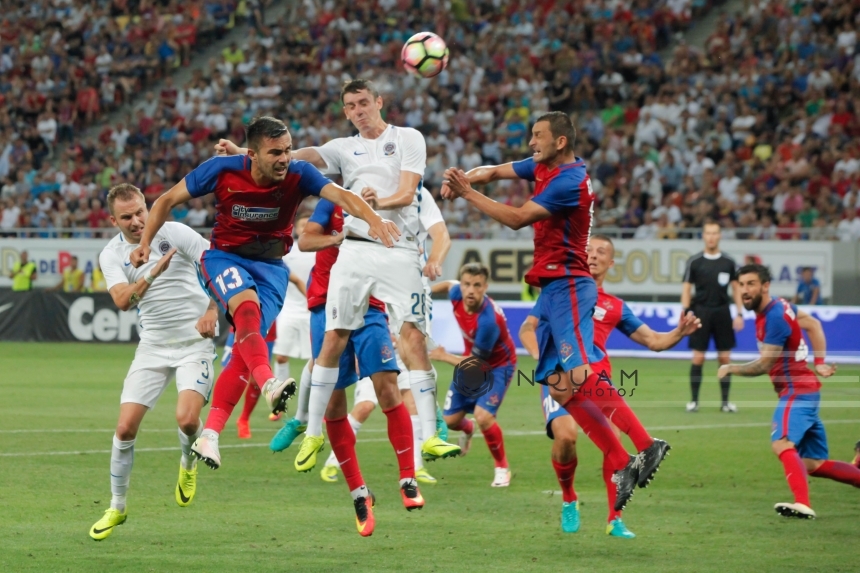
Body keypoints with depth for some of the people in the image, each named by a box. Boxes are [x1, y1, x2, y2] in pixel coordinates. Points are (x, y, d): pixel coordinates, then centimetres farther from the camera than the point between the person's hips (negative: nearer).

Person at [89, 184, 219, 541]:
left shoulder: (174, 233, -8)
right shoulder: (112, 255, -2)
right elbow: (122, 300, -18)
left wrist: (213, 311, -13)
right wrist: (152, 273, -33)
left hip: (195, 341, -3)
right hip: (153, 346, 3)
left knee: (186, 419, -23)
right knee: (126, 427, -4)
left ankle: (189, 464, 13)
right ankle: (117, 507, 14)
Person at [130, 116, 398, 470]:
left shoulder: (298, 175, -15)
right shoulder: (222, 170, -15)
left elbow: (340, 194, -32)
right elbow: (169, 200, -3)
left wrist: (372, 218, -51)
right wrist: (145, 242, -10)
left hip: (271, 266, 2)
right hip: (225, 257, -2)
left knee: (245, 348, -10)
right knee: (248, 306, -34)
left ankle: (209, 436, -6)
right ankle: (269, 384, -56)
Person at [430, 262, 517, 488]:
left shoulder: (488, 320, -38)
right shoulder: (457, 294, -20)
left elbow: (476, 363, -26)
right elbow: (448, 285, 10)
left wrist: (443, 357, -15)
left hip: (497, 366, -6)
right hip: (471, 360, 6)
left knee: (483, 416, -25)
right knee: (451, 420, 9)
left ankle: (502, 468, -2)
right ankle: (467, 430, 49)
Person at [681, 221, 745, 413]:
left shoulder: (728, 262, 5)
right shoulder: (694, 262, 1)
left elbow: (735, 288, 9)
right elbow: (686, 289, 3)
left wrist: (739, 314, 2)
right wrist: (686, 314, -5)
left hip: (722, 312, 2)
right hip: (701, 311, -2)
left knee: (725, 358, 2)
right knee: (698, 358, -4)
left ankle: (725, 401, 8)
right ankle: (694, 400, 3)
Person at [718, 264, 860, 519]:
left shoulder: (775, 317, -19)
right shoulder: (780, 305, 9)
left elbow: (763, 365, -16)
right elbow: (813, 324, 22)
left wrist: (730, 368, -1)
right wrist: (819, 362, 12)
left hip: (796, 392, -10)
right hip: (804, 390, 10)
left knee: (782, 444, -32)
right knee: (814, 464, 12)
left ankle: (803, 504, -48)